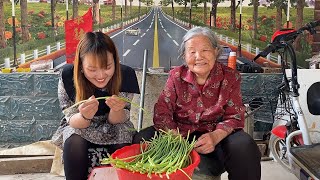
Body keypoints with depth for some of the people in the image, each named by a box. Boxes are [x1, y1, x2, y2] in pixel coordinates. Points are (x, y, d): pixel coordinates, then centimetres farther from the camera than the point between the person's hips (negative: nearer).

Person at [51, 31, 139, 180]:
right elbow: (73, 121, -16)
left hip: (113, 130, 1)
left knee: (123, 146, -29)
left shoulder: (126, 75, -23)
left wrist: (116, 109, -38)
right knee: (74, 143, -31)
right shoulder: (68, 76, -25)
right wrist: (84, 116, -41)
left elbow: (115, 120, -13)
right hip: (78, 127, 0)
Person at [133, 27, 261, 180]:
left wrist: (215, 137, -26)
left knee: (244, 146, -31)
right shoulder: (176, 75, 1)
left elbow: (234, 117, -4)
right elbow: (162, 111, -7)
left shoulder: (230, 77, -1)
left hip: (217, 136, -1)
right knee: (142, 140, -21)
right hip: (180, 134, 2)